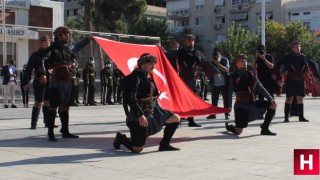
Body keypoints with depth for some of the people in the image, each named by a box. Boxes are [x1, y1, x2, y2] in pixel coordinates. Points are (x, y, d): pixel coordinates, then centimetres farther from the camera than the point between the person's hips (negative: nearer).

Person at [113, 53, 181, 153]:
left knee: (176, 119, 6)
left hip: (153, 112, 9)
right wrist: (140, 115, -31)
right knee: (137, 149, -6)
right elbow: (130, 98, -26)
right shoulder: (135, 77, -16)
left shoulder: (147, 77, 11)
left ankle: (164, 145, 16)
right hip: (140, 117, -9)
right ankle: (121, 138, 24)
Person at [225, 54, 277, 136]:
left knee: (273, 104, -8)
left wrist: (270, 98, -5)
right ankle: (228, 126, 30)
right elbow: (229, 93, -6)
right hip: (241, 106, -5)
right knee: (238, 132, -8)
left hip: (252, 103, 5)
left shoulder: (251, 75, 7)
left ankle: (265, 128, 1)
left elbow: (260, 88, 6)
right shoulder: (233, 77, -6)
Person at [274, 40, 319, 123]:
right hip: (290, 81, -3)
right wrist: (279, 77, -7)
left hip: (301, 80, 3)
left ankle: (301, 117, 14)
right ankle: (286, 117, 3)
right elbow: (277, 66, -2)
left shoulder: (303, 56, 6)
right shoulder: (288, 57, -4)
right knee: (289, 98, -2)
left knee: (300, 99, 7)